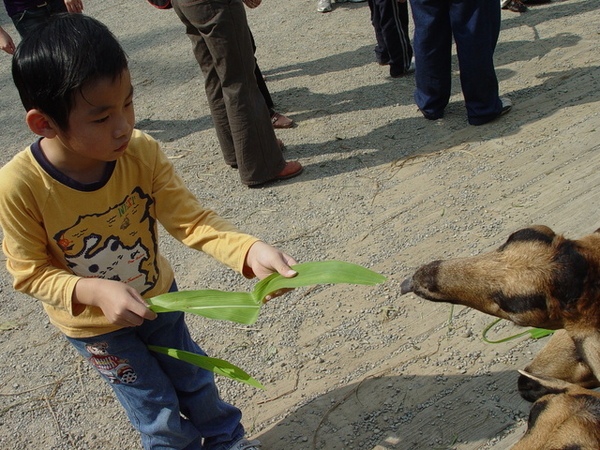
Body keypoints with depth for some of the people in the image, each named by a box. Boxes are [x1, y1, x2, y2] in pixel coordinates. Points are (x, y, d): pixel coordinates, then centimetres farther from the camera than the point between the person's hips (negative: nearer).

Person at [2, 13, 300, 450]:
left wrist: (251, 250, -45)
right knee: (158, 410, 16)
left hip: (157, 295, 3)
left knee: (192, 377, 26)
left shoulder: (142, 153, -26)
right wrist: (95, 292, -38)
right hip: (93, 323, -2)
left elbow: (190, 219, -28)